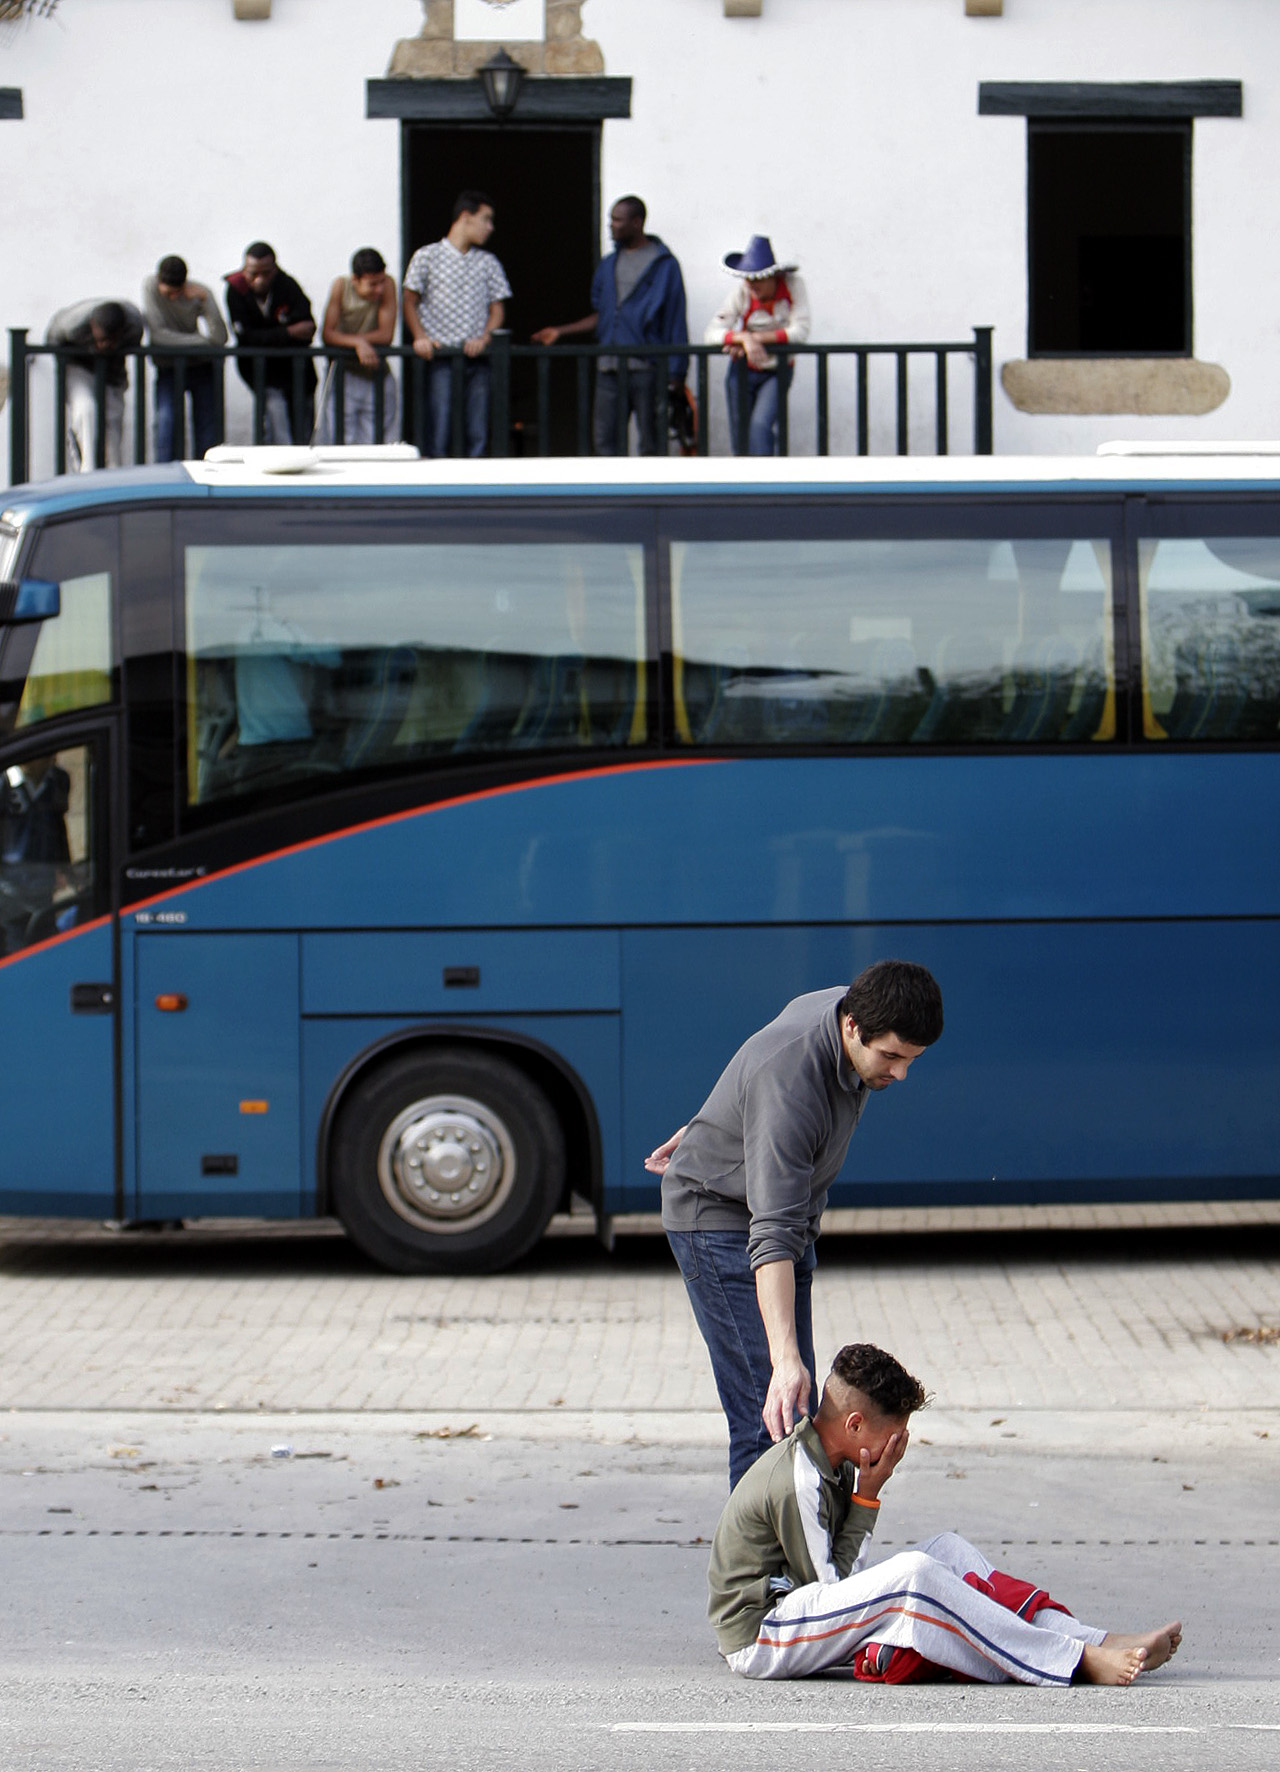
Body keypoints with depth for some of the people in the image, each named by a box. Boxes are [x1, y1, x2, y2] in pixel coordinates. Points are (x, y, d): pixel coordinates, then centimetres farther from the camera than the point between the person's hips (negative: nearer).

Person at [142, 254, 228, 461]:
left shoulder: (199, 292, -11)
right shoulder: (150, 286, -15)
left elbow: (220, 338, -21)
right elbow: (158, 335, -19)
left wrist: (205, 300, -30)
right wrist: (203, 340, -15)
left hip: (200, 365, 2)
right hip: (169, 367, -2)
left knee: (207, 420, -6)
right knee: (166, 418, -22)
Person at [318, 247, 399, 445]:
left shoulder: (387, 286, -9)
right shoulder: (341, 286, -9)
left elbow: (386, 335, -13)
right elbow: (326, 335, -13)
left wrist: (346, 339, -16)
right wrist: (358, 343, -28)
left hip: (377, 374, 0)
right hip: (344, 372, 0)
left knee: (379, 441, -3)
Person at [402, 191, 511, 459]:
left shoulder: (488, 263, 16)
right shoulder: (426, 257, 6)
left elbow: (497, 309, 15)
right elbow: (410, 302, 6)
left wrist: (484, 338, -5)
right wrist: (420, 337, -9)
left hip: (476, 357, 3)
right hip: (440, 357, -3)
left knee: (477, 435, -1)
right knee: (438, 435, -10)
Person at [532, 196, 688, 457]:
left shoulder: (663, 264, -2)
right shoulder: (608, 265, 15)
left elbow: (676, 321, -3)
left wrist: (676, 373, -8)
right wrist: (560, 332, 12)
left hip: (647, 368, -6)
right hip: (609, 368, 6)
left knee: (651, 443, 0)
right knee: (605, 439, 4)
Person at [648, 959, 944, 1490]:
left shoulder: (845, 1007, -12)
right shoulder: (789, 1084, -38)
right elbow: (770, 1233, -45)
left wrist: (711, 1129, 23)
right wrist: (785, 1359, -54)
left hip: (795, 1222, 9)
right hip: (720, 1222, -9)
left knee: (801, 1413, 8)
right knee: (770, 1415, -17)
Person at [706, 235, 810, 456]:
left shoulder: (793, 285, -16)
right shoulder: (742, 292, -15)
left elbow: (800, 332, -21)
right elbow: (712, 334, -21)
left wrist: (758, 338, -27)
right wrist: (744, 338, -39)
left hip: (777, 371, -2)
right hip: (742, 371, 2)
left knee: (761, 424, -24)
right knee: (739, 437, 3)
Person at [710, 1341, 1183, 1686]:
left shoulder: (831, 1462, 9)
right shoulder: (796, 1483, -22)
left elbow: (842, 1576, 6)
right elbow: (833, 1583, -17)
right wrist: (867, 1498, -12)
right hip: (758, 1638, -10)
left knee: (949, 1549, 3)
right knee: (913, 1572, -30)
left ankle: (1099, 1642, -8)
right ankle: (1079, 1661, -28)